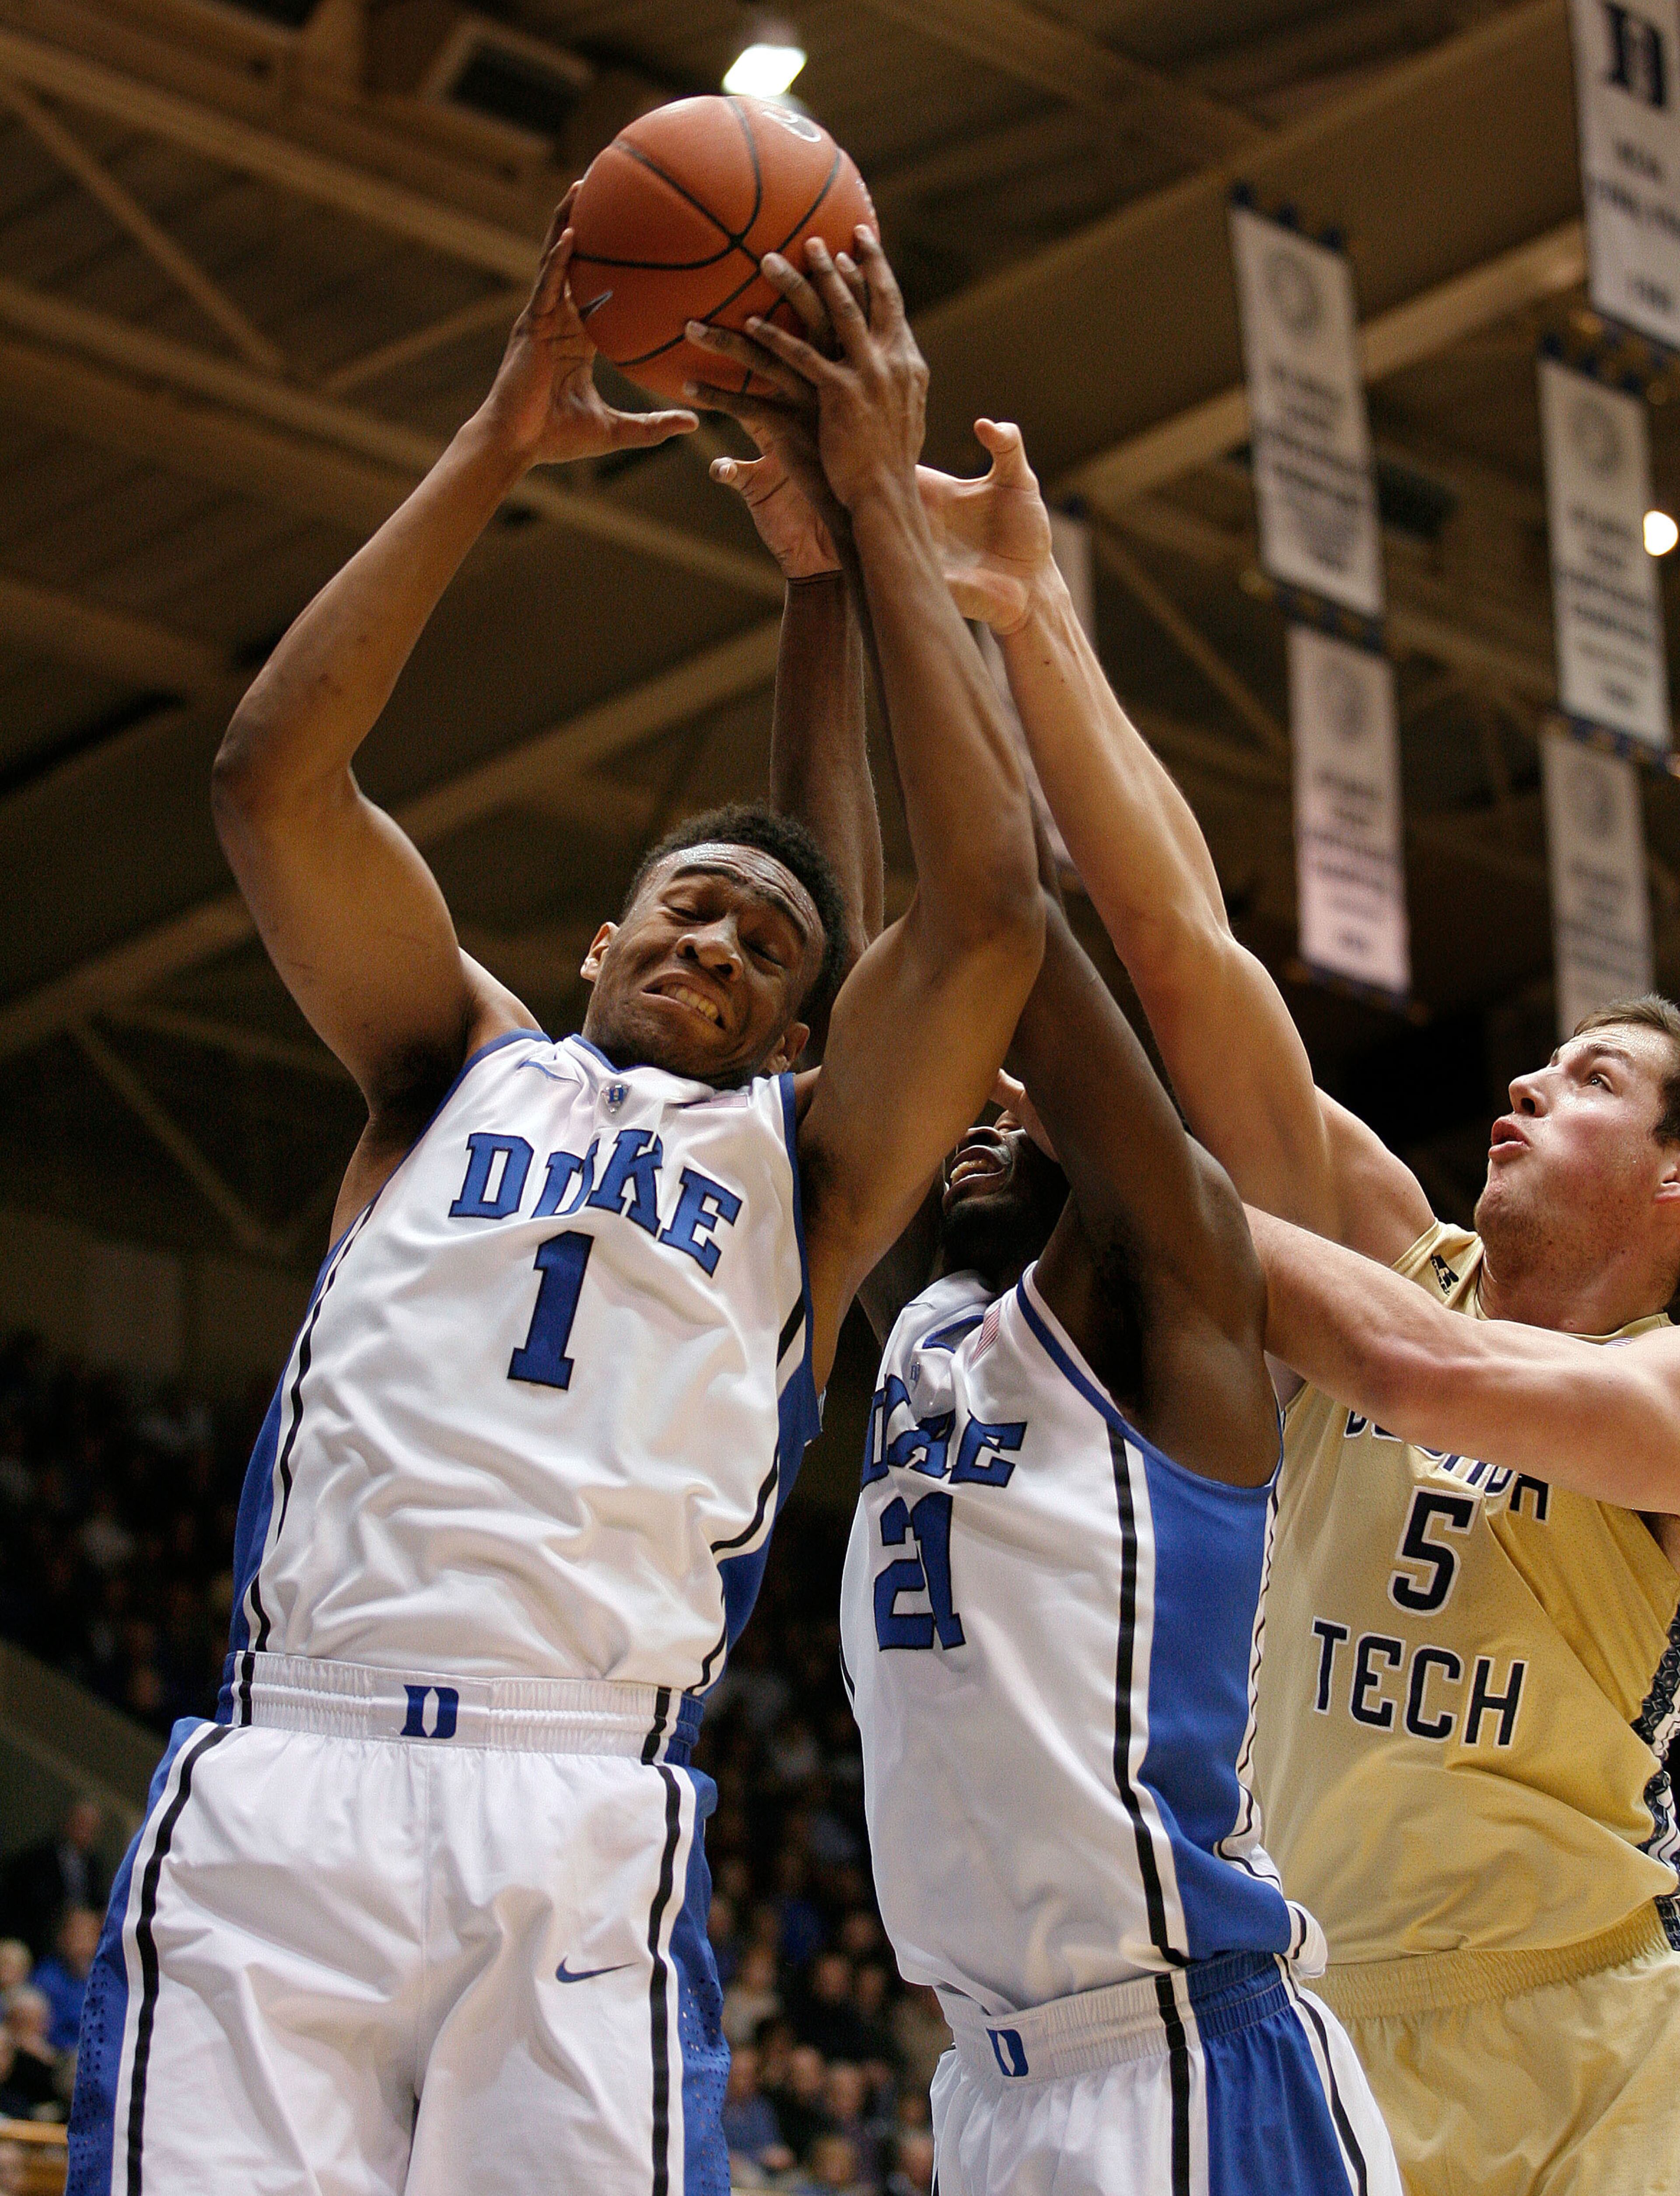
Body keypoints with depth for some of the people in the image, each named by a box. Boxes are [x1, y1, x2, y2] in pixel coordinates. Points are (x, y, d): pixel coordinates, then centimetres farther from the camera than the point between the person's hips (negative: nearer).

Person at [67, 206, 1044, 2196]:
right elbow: (272, 779, 10)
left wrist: (878, 505, 9)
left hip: (586, 1830, 0)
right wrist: (499, 446, 8)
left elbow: (984, 902, 6)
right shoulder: (456, 1063, 23)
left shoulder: (805, 1162, 21)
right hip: (275, 1795, 0)